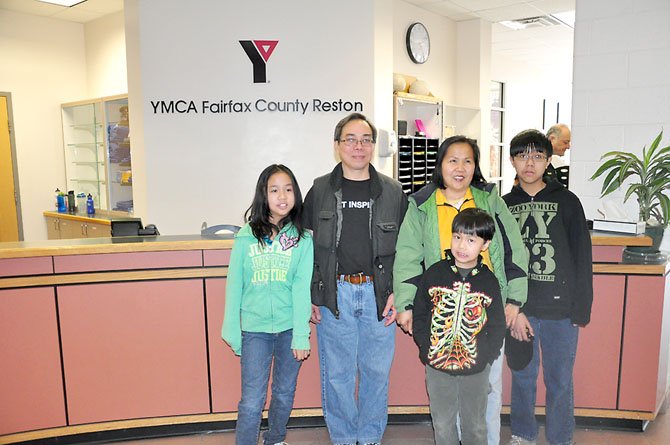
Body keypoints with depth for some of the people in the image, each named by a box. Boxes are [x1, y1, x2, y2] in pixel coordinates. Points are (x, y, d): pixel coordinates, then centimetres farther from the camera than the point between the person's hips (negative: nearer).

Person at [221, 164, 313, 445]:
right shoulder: (246, 236, -3)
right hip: (255, 329, -1)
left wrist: (301, 335, -11)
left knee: (285, 394, 17)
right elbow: (234, 285, 1)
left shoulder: (302, 238, -4)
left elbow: (302, 288, -8)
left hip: (289, 327, 1)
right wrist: (231, 331, 1)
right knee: (251, 402, -1)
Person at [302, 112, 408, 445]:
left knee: (377, 371, 11)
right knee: (337, 374, 8)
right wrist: (310, 296, 1)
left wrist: (397, 293, -2)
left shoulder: (393, 192, 5)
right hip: (334, 295, 0)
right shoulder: (320, 190, 4)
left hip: (378, 294, 1)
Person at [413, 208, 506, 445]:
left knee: (475, 425, 17)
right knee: (443, 425, 14)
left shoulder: (489, 281, -3)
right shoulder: (434, 274, -4)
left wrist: (483, 356, -9)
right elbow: (419, 317, 0)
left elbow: (497, 328, 1)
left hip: (476, 370, 0)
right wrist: (428, 349, -8)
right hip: (437, 367, 0)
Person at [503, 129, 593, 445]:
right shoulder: (504, 205, 4)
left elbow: (582, 259, -1)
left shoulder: (566, 201, -1)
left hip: (560, 310, -1)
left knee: (559, 381, 10)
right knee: (522, 377, 14)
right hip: (519, 309, 2)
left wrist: (581, 310, -4)